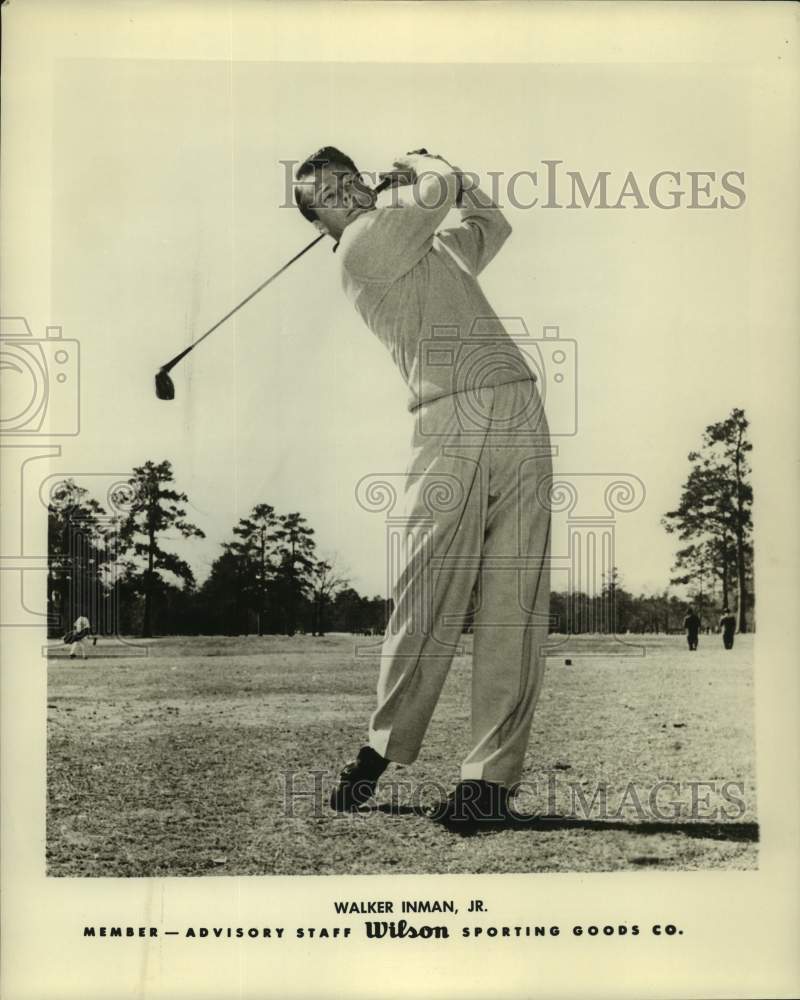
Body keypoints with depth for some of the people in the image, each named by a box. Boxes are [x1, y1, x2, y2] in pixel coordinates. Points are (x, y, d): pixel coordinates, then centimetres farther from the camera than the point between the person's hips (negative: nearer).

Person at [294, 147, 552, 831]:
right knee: (428, 600, -9)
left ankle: (492, 775, -3)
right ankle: (384, 747, 9)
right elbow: (439, 192, -1)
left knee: (514, 605, -4)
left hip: (522, 413, 6)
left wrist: (426, 168, 37)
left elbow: (492, 223, 46)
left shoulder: (436, 253, 31)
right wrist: (424, 169, 21)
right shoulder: (363, 245, 7)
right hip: (453, 423, -6)